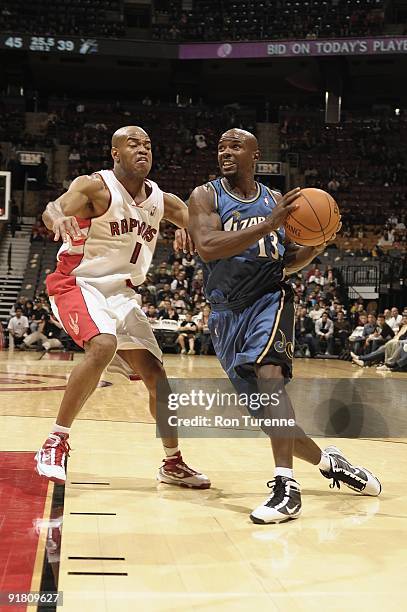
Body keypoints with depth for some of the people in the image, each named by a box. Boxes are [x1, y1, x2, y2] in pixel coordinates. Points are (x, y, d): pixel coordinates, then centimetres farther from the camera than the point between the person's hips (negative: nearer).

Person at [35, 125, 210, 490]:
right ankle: (55, 444, -20)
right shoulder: (95, 187, -15)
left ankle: (173, 464, 23)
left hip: (122, 292, 6)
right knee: (103, 346, -33)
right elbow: (54, 210, -31)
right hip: (78, 283, -6)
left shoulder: (161, 200, 2)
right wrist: (56, 217, -56)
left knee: (156, 375, 5)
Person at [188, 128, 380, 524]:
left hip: (269, 299, 0)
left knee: (268, 370, -30)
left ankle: (286, 486, -33)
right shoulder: (205, 196, -1)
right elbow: (207, 248, -20)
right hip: (227, 310, 1)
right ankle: (327, 460, 27)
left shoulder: (275, 201, 9)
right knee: (263, 411, 4)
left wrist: (317, 245, -2)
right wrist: (268, 226, -27)